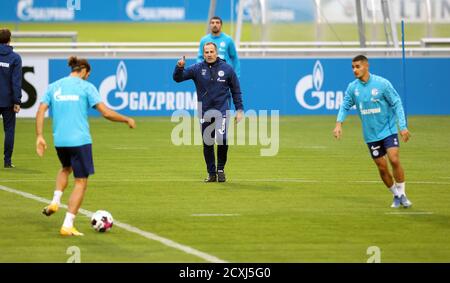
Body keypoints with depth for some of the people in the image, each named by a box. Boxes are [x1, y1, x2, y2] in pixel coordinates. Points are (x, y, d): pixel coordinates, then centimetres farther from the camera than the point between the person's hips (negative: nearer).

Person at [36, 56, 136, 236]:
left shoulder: (54, 86, 8)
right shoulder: (86, 87, -3)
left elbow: (40, 111, 0)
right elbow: (106, 113, -9)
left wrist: (39, 136, 2)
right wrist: (127, 120, 5)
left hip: (59, 140, 5)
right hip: (80, 140, -5)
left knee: (65, 168, 34)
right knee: (81, 182, 5)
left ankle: (55, 201, 12)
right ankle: (68, 225, -2)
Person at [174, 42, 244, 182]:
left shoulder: (227, 69, 1)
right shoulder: (197, 69, 2)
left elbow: (236, 90, 8)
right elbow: (178, 78, -4)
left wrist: (239, 109, 4)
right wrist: (179, 67, -25)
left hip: (222, 109, -2)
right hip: (205, 111, 2)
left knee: (222, 139, -18)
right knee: (207, 144, 5)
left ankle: (220, 169, 3)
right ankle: (211, 173, 18)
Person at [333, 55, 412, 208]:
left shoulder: (382, 83, -11)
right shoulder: (352, 87, -2)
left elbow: (396, 103, -6)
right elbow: (345, 106, 9)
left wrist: (403, 127, -12)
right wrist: (339, 123, -8)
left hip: (388, 129, -3)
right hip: (371, 134, 3)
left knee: (394, 160, -17)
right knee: (382, 167, 3)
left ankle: (401, 194, -1)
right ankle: (396, 195, 22)